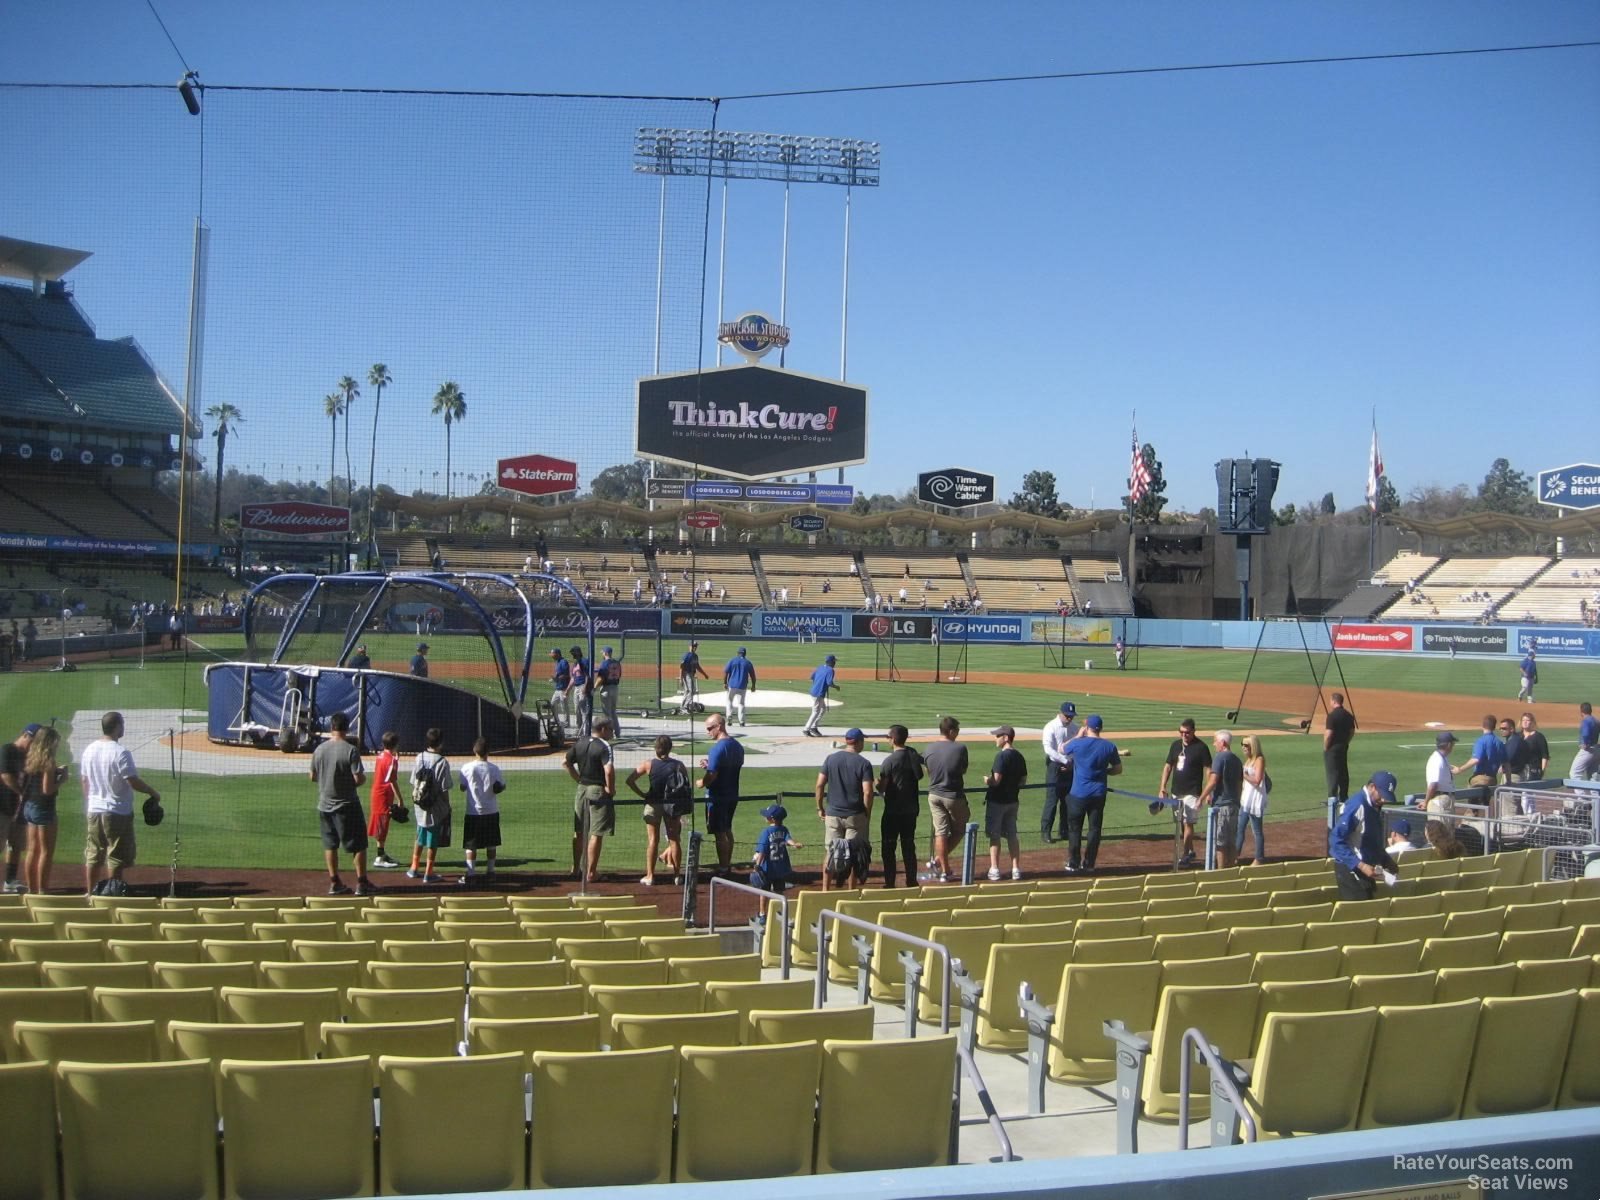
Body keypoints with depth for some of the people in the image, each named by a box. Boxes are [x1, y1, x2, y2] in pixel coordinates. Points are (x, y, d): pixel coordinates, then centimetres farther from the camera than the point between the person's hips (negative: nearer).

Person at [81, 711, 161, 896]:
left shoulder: (89, 749, 5)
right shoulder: (120, 752, -17)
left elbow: (83, 780, 12)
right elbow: (134, 782, -19)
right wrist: (153, 793, -4)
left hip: (94, 811, 7)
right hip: (117, 811, -7)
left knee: (93, 856, 13)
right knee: (117, 857, 2)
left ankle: (90, 893, 19)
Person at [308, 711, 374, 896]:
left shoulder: (319, 749, 0)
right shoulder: (351, 750, -16)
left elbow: (313, 777, 8)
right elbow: (358, 778, -19)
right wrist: (363, 776, 3)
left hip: (324, 805, 5)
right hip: (347, 805, -5)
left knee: (330, 844, 12)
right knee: (358, 844, 5)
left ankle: (334, 883, 13)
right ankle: (361, 882, 5)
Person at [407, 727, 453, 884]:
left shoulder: (419, 758, -1)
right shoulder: (442, 762, -16)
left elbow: (413, 784, 4)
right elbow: (444, 789, -14)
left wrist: (414, 801, 15)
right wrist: (447, 807, -3)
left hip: (419, 808, 5)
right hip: (436, 809, -5)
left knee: (420, 838, 21)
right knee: (433, 842, 5)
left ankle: (414, 868, 29)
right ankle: (429, 874, 10)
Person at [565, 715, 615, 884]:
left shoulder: (579, 743, 7)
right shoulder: (604, 746, -15)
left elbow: (567, 763, 16)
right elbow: (609, 770, -27)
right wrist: (611, 789, -15)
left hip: (581, 790, 7)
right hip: (599, 791, -7)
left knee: (579, 832, 17)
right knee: (596, 834, -1)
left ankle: (576, 869, 26)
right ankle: (591, 873, 1)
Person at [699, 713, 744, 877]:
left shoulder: (717, 748, -21)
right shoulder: (737, 745, 6)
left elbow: (712, 776, -25)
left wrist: (701, 782, -5)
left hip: (718, 797, -9)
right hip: (733, 795, 9)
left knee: (720, 833, -1)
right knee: (727, 831, 18)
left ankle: (723, 868, 4)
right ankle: (727, 865, 25)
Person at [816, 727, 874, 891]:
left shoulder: (831, 759, 2)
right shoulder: (863, 763, -7)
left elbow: (819, 785, 0)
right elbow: (867, 792, -13)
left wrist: (820, 808, 9)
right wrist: (868, 814, -3)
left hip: (832, 814, 3)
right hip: (855, 816, -3)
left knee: (831, 853, 10)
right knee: (854, 854, 7)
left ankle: (825, 890, 10)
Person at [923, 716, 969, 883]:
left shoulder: (929, 749, -1)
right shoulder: (960, 748, -12)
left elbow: (928, 772, 9)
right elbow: (964, 771, 2)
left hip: (934, 795, 4)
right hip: (954, 797, -4)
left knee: (940, 832, 8)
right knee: (959, 830, 14)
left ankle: (944, 871, 8)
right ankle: (938, 861, 4)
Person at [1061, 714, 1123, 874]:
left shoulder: (1078, 743, -10)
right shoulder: (1109, 746, -2)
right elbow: (1118, 769, 5)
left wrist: (1078, 736, 14)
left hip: (1078, 794, -2)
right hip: (1099, 794, 2)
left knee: (1074, 829, 7)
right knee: (1094, 828, 11)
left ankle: (1073, 865, 9)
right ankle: (1089, 864, 13)